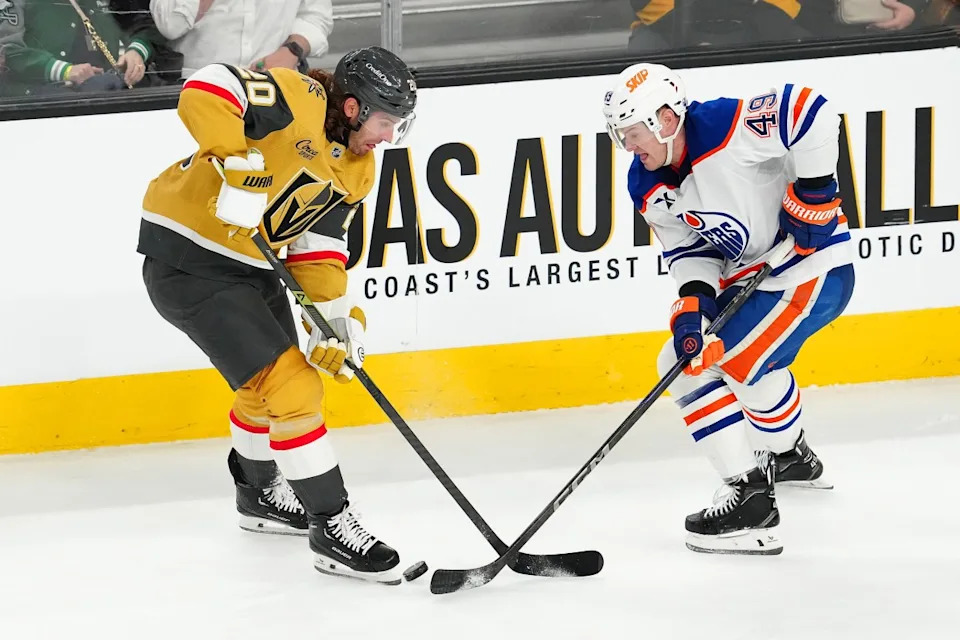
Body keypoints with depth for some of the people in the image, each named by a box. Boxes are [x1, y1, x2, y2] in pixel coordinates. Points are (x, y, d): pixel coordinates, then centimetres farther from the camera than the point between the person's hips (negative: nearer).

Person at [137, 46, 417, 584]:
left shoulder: (357, 171, 5)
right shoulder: (295, 98, -22)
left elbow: (319, 246, 5)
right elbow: (205, 92, -33)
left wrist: (337, 313, -9)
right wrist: (238, 167, -41)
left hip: (251, 264, 10)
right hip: (188, 259, -10)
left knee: (273, 385, 27)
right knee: (291, 388, -12)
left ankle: (260, 494, 54)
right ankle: (332, 527, -4)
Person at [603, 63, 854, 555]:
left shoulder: (727, 129, -26)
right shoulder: (648, 190, 0)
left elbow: (813, 113, -29)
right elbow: (689, 250, 2)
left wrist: (813, 193, -26)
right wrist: (691, 305, -17)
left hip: (813, 261, -10)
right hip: (745, 277, 10)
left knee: (745, 358, -21)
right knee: (685, 362, 12)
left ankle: (787, 454, -4)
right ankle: (743, 483, 21)